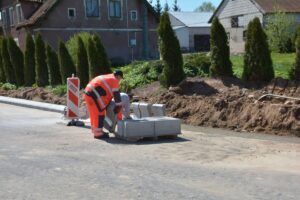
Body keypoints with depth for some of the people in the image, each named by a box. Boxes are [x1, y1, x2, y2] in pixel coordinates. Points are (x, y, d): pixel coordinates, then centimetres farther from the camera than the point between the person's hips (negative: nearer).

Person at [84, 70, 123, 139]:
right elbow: (116, 95, -7)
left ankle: (96, 131, 28)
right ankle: (98, 133, 3)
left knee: (94, 113, 18)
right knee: (100, 113, -1)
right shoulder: (114, 80, -4)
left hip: (88, 92, 10)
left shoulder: (107, 77, 23)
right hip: (94, 95, -10)